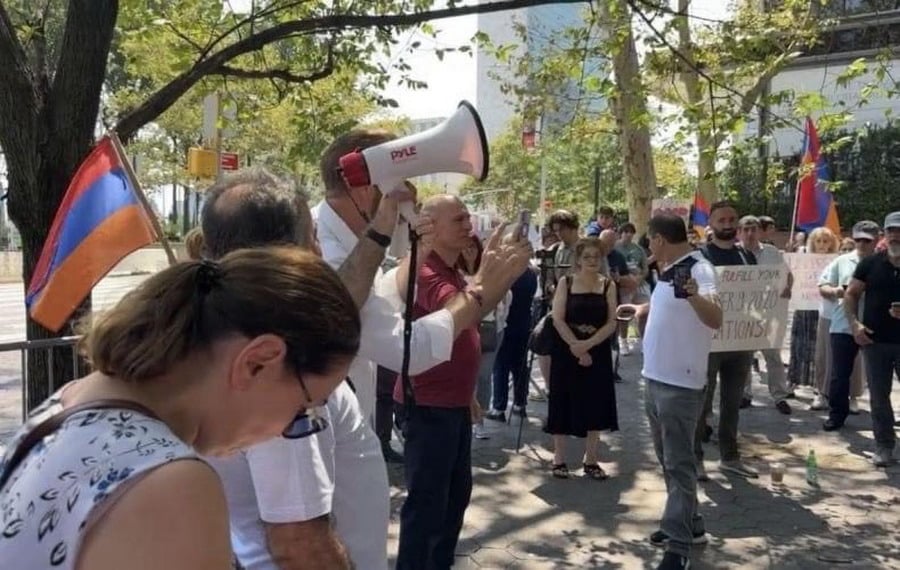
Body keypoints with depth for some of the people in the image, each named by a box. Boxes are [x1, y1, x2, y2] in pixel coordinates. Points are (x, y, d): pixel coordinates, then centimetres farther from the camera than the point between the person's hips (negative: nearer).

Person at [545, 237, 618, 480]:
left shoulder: (608, 285, 2)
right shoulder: (566, 282, -1)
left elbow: (611, 323, -5)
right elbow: (558, 319, -7)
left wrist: (587, 344, -18)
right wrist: (575, 346, -17)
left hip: (598, 352, 2)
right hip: (567, 351, -1)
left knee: (596, 405, 5)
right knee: (564, 404, 2)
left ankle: (591, 460, 17)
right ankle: (559, 459, 14)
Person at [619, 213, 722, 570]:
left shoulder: (699, 270, -19)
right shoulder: (669, 271, 10)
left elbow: (715, 320, -36)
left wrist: (693, 295, -54)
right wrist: (641, 309, 36)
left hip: (680, 384, -10)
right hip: (655, 378, 10)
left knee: (679, 463, -4)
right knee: (668, 459, 18)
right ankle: (688, 525, 32)